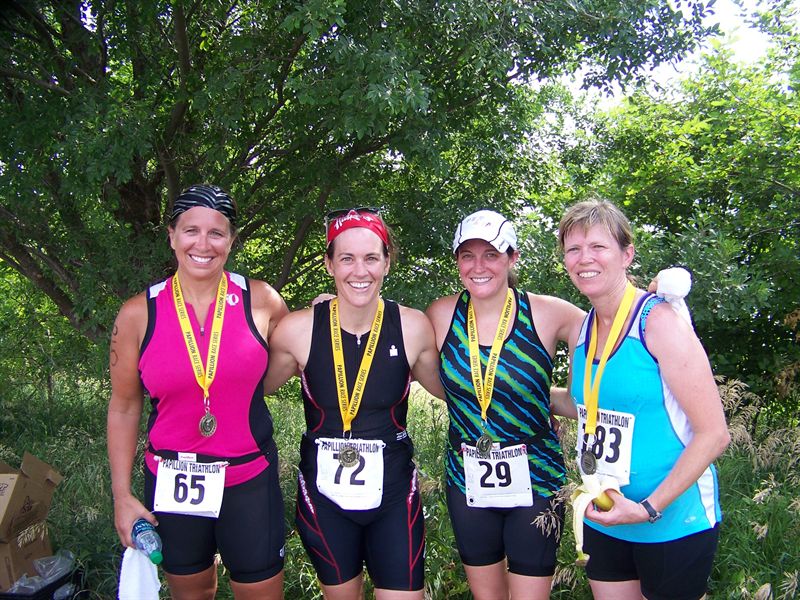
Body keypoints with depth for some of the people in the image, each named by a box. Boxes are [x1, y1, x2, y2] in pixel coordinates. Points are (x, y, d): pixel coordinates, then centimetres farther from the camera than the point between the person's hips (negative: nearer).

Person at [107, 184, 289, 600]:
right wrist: (122, 496, 2)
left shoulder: (260, 301, -8)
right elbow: (124, 408, 2)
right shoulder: (138, 314, -7)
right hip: (171, 484, 1)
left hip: (250, 481, -1)